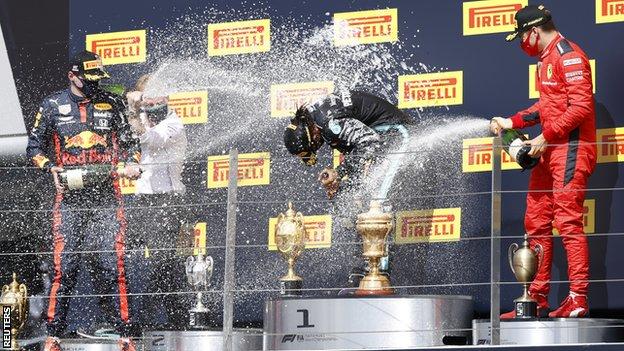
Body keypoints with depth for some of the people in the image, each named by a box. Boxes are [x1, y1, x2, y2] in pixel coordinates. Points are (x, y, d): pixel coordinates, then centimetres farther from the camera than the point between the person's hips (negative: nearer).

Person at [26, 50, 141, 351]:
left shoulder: (112, 104, 12)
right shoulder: (53, 106, 8)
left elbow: (129, 142, 18)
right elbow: (34, 146, 12)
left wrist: (132, 164, -2)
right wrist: (51, 167, -6)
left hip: (107, 195, 1)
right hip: (70, 196, -1)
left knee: (112, 264, -4)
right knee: (65, 264, -6)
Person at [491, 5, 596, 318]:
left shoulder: (568, 56, -12)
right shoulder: (546, 59, 20)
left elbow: (581, 106, -20)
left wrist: (545, 137, -19)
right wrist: (511, 122, 19)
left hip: (571, 148, -11)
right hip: (551, 151, 11)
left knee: (568, 221, -13)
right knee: (536, 222, 10)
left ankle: (578, 299, -12)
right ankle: (537, 298, 15)